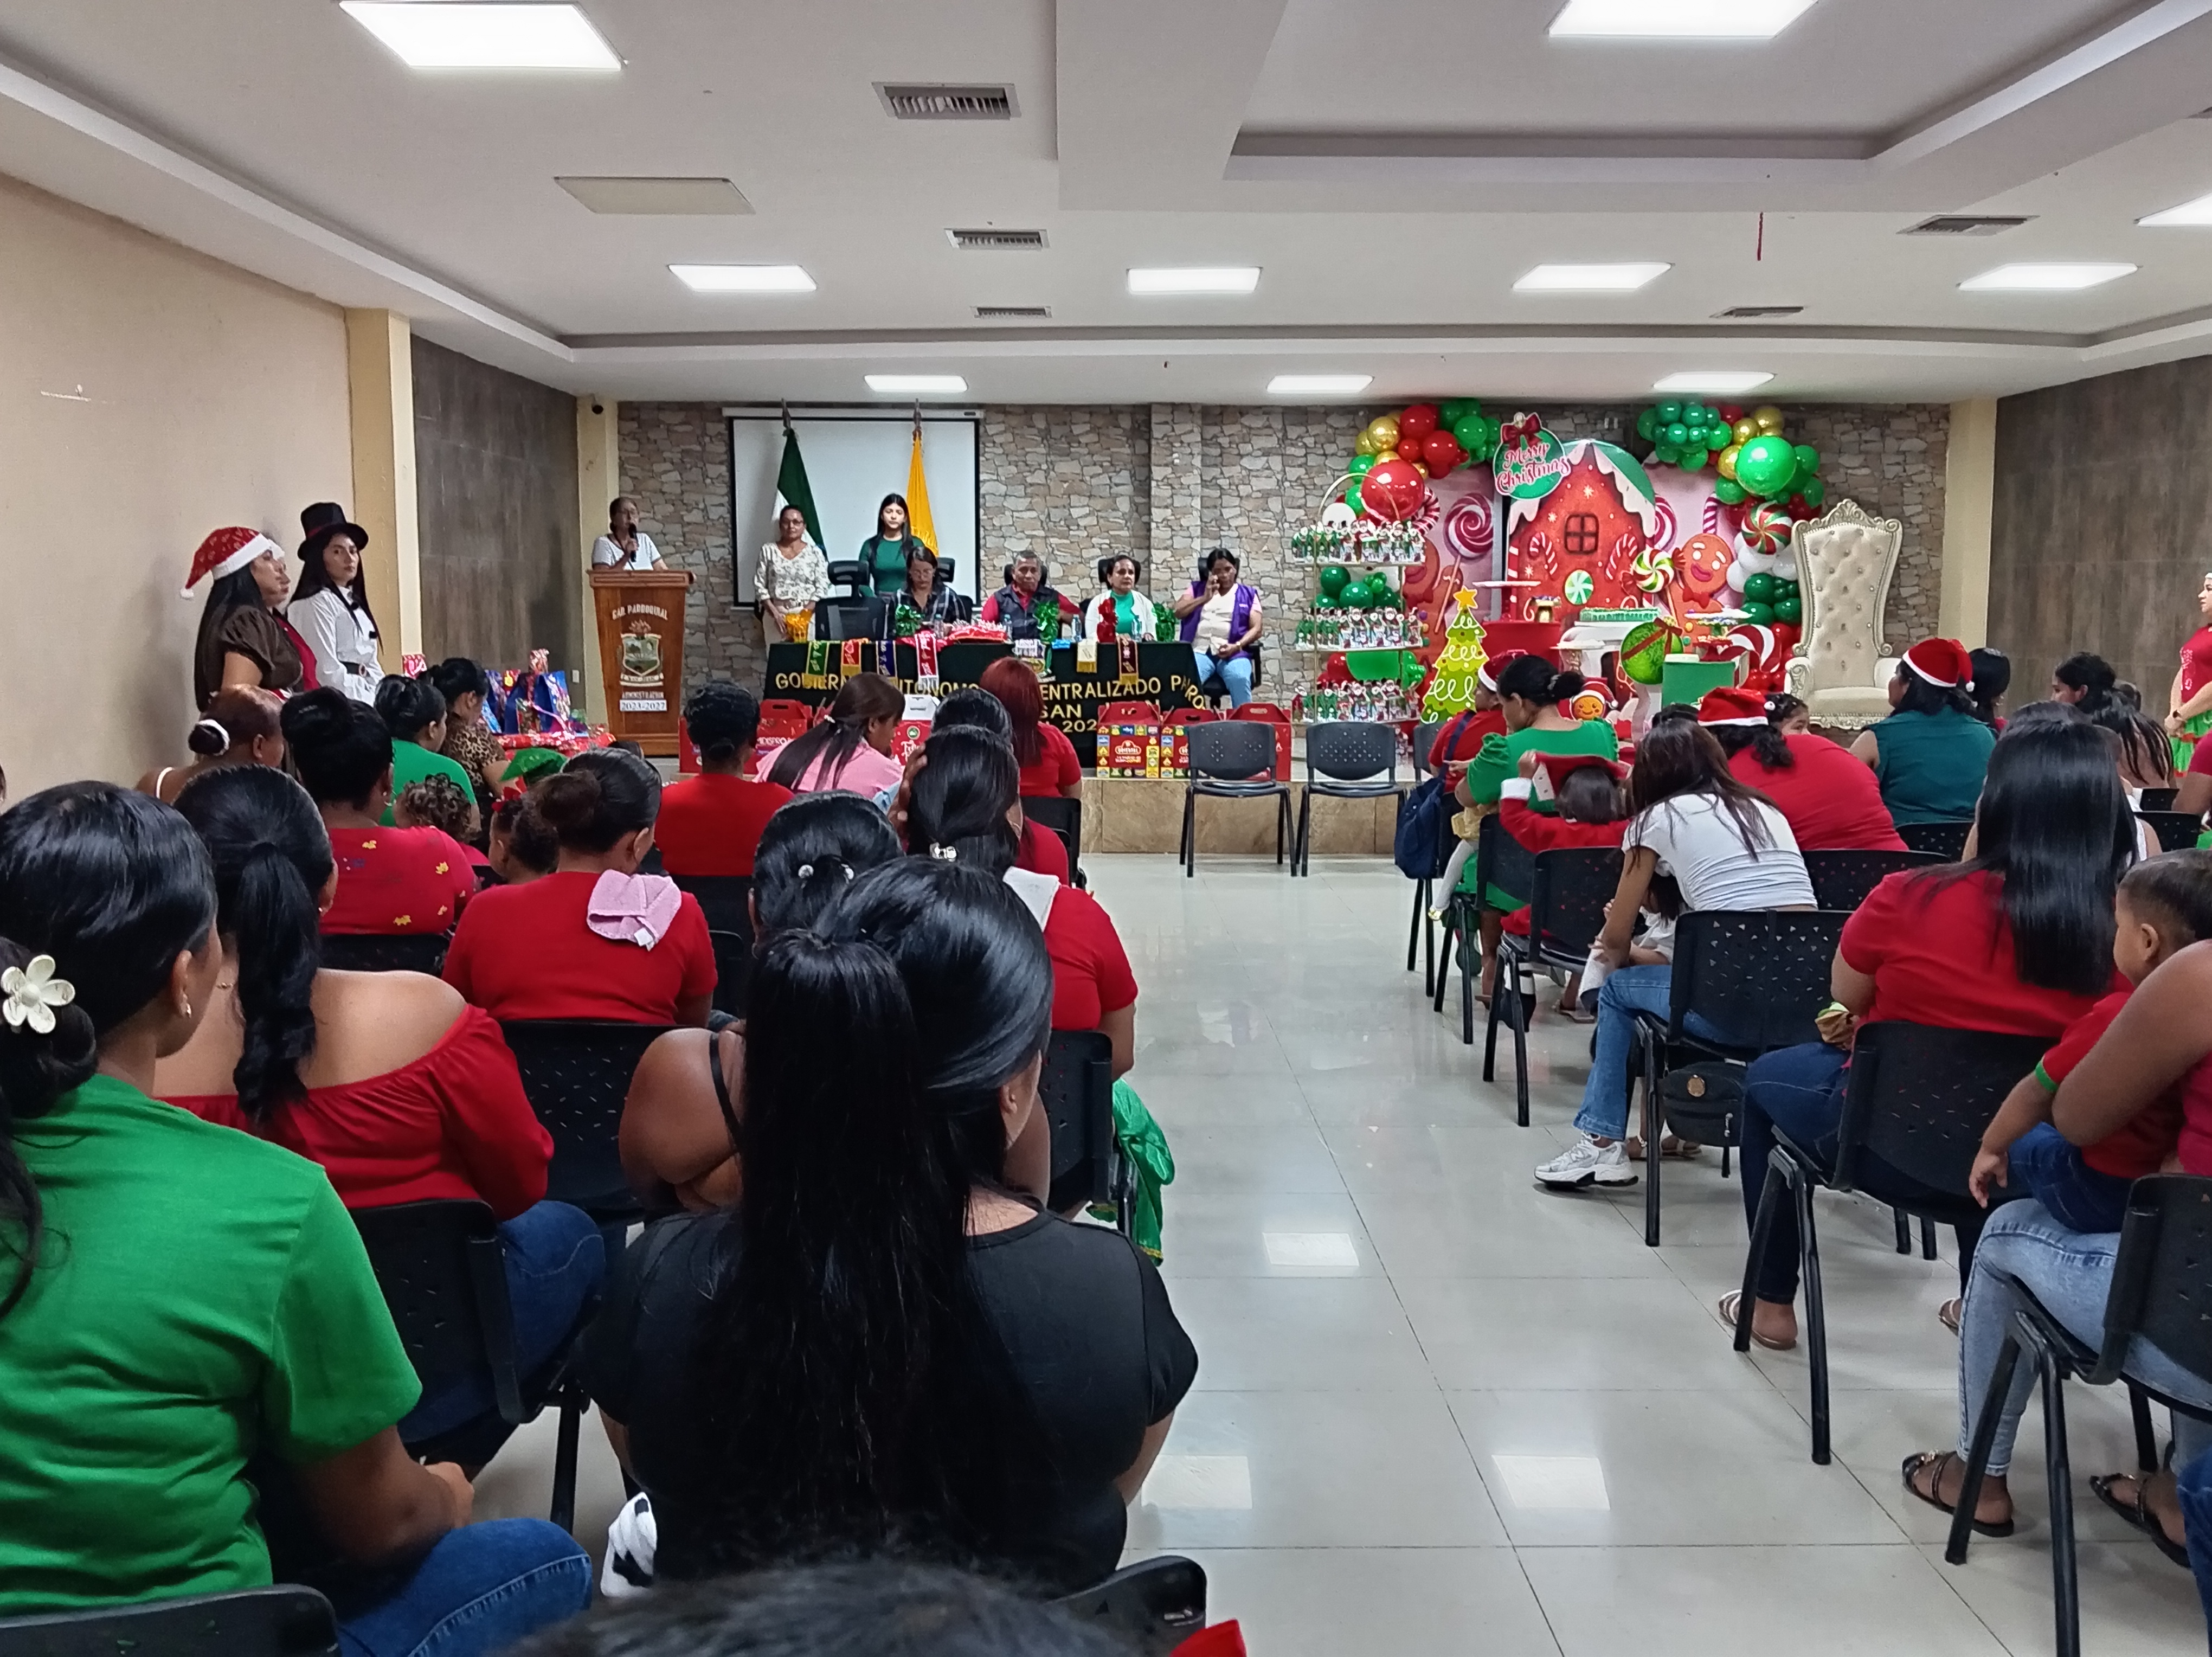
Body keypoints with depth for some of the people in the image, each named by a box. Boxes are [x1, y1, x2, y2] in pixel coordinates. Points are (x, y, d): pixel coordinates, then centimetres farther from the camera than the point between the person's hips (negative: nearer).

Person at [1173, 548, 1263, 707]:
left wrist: (1237, 646, -11)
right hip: (1200, 651, 1)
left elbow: (1256, 629, 8)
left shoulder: (1248, 594, 19)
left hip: (1233, 652, -1)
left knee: (1240, 679, -36)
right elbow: (1178, 612, 10)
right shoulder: (1197, 589, 24)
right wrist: (1205, 598, -1)